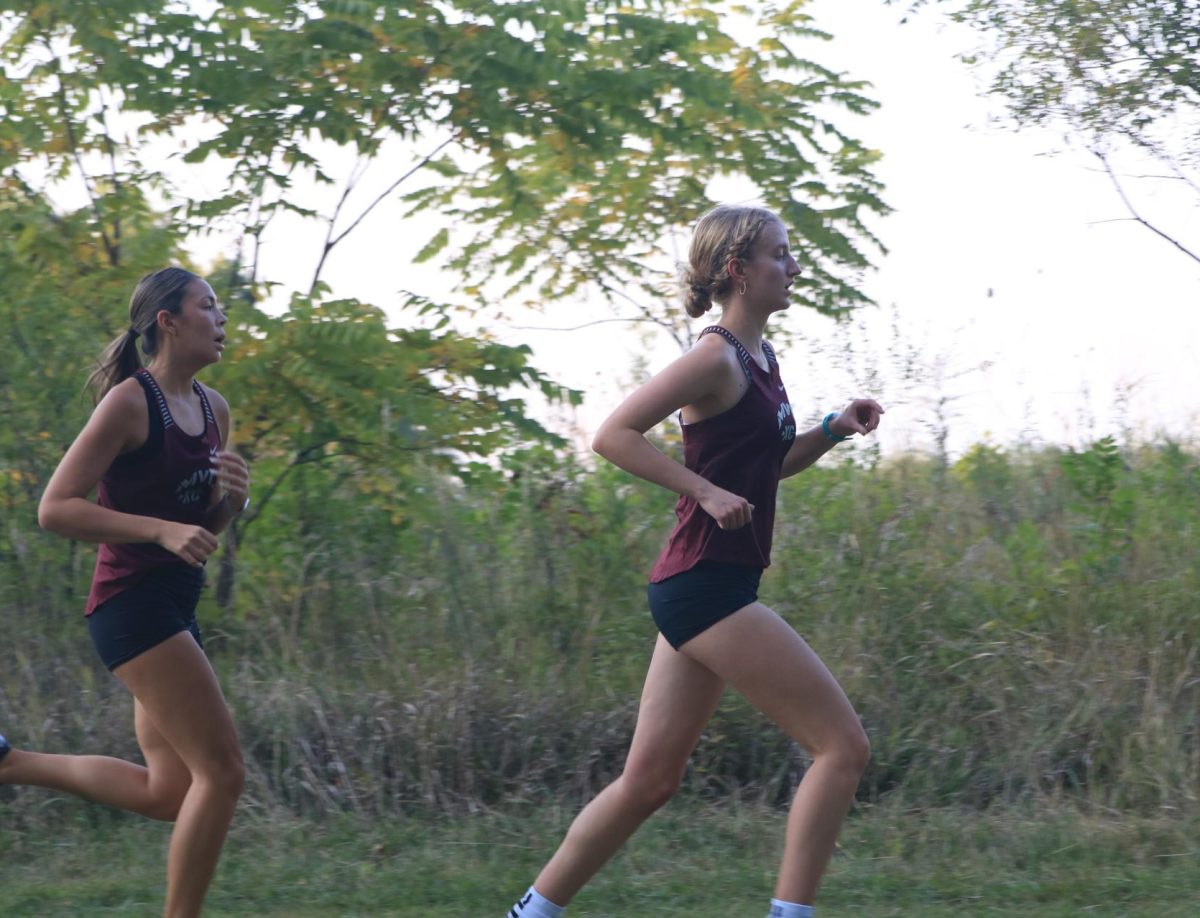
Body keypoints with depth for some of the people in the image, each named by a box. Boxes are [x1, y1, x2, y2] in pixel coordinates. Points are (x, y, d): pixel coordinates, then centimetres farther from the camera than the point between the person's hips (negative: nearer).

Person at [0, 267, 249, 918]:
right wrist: (162, 531, -24)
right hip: (133, 602, -9)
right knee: (222, 771, -12)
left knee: (169, 793, 10)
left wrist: (232, 497, -2)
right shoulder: (129, 402, -12)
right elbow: (54, 508, -16)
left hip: (175, 607, 9)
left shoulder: (213, 410, 12)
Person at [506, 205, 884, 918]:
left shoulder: (762, 360, 15)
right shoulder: (716, 358, -12)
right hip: (706, 586, -10)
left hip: (702, 591, 10)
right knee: (844, 746, -8)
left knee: (650, 780, 12)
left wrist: (832, 431, 13)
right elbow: (613, 435, -17)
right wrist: (707, 492, -22)